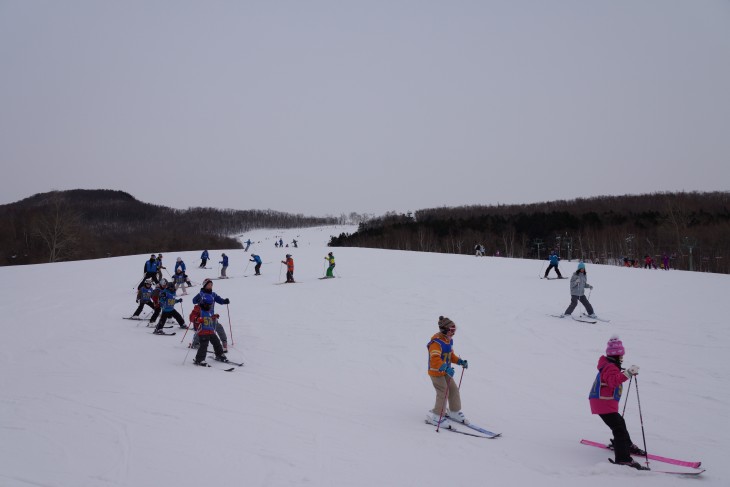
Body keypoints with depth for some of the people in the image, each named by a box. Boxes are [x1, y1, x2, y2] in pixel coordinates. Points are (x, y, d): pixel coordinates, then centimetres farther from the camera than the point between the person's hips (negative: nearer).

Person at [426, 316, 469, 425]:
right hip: (436, 372, -9)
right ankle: (436, 416, 4)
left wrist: (460, 361, 5)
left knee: (454, 390, 12)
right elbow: (435, 359, -35)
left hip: (445, 371, 9)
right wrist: (446, 368, -45)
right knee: (443, 392, -10)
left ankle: (454, 412, 29)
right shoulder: (436, 342, -24)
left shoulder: (449, 340, 6)